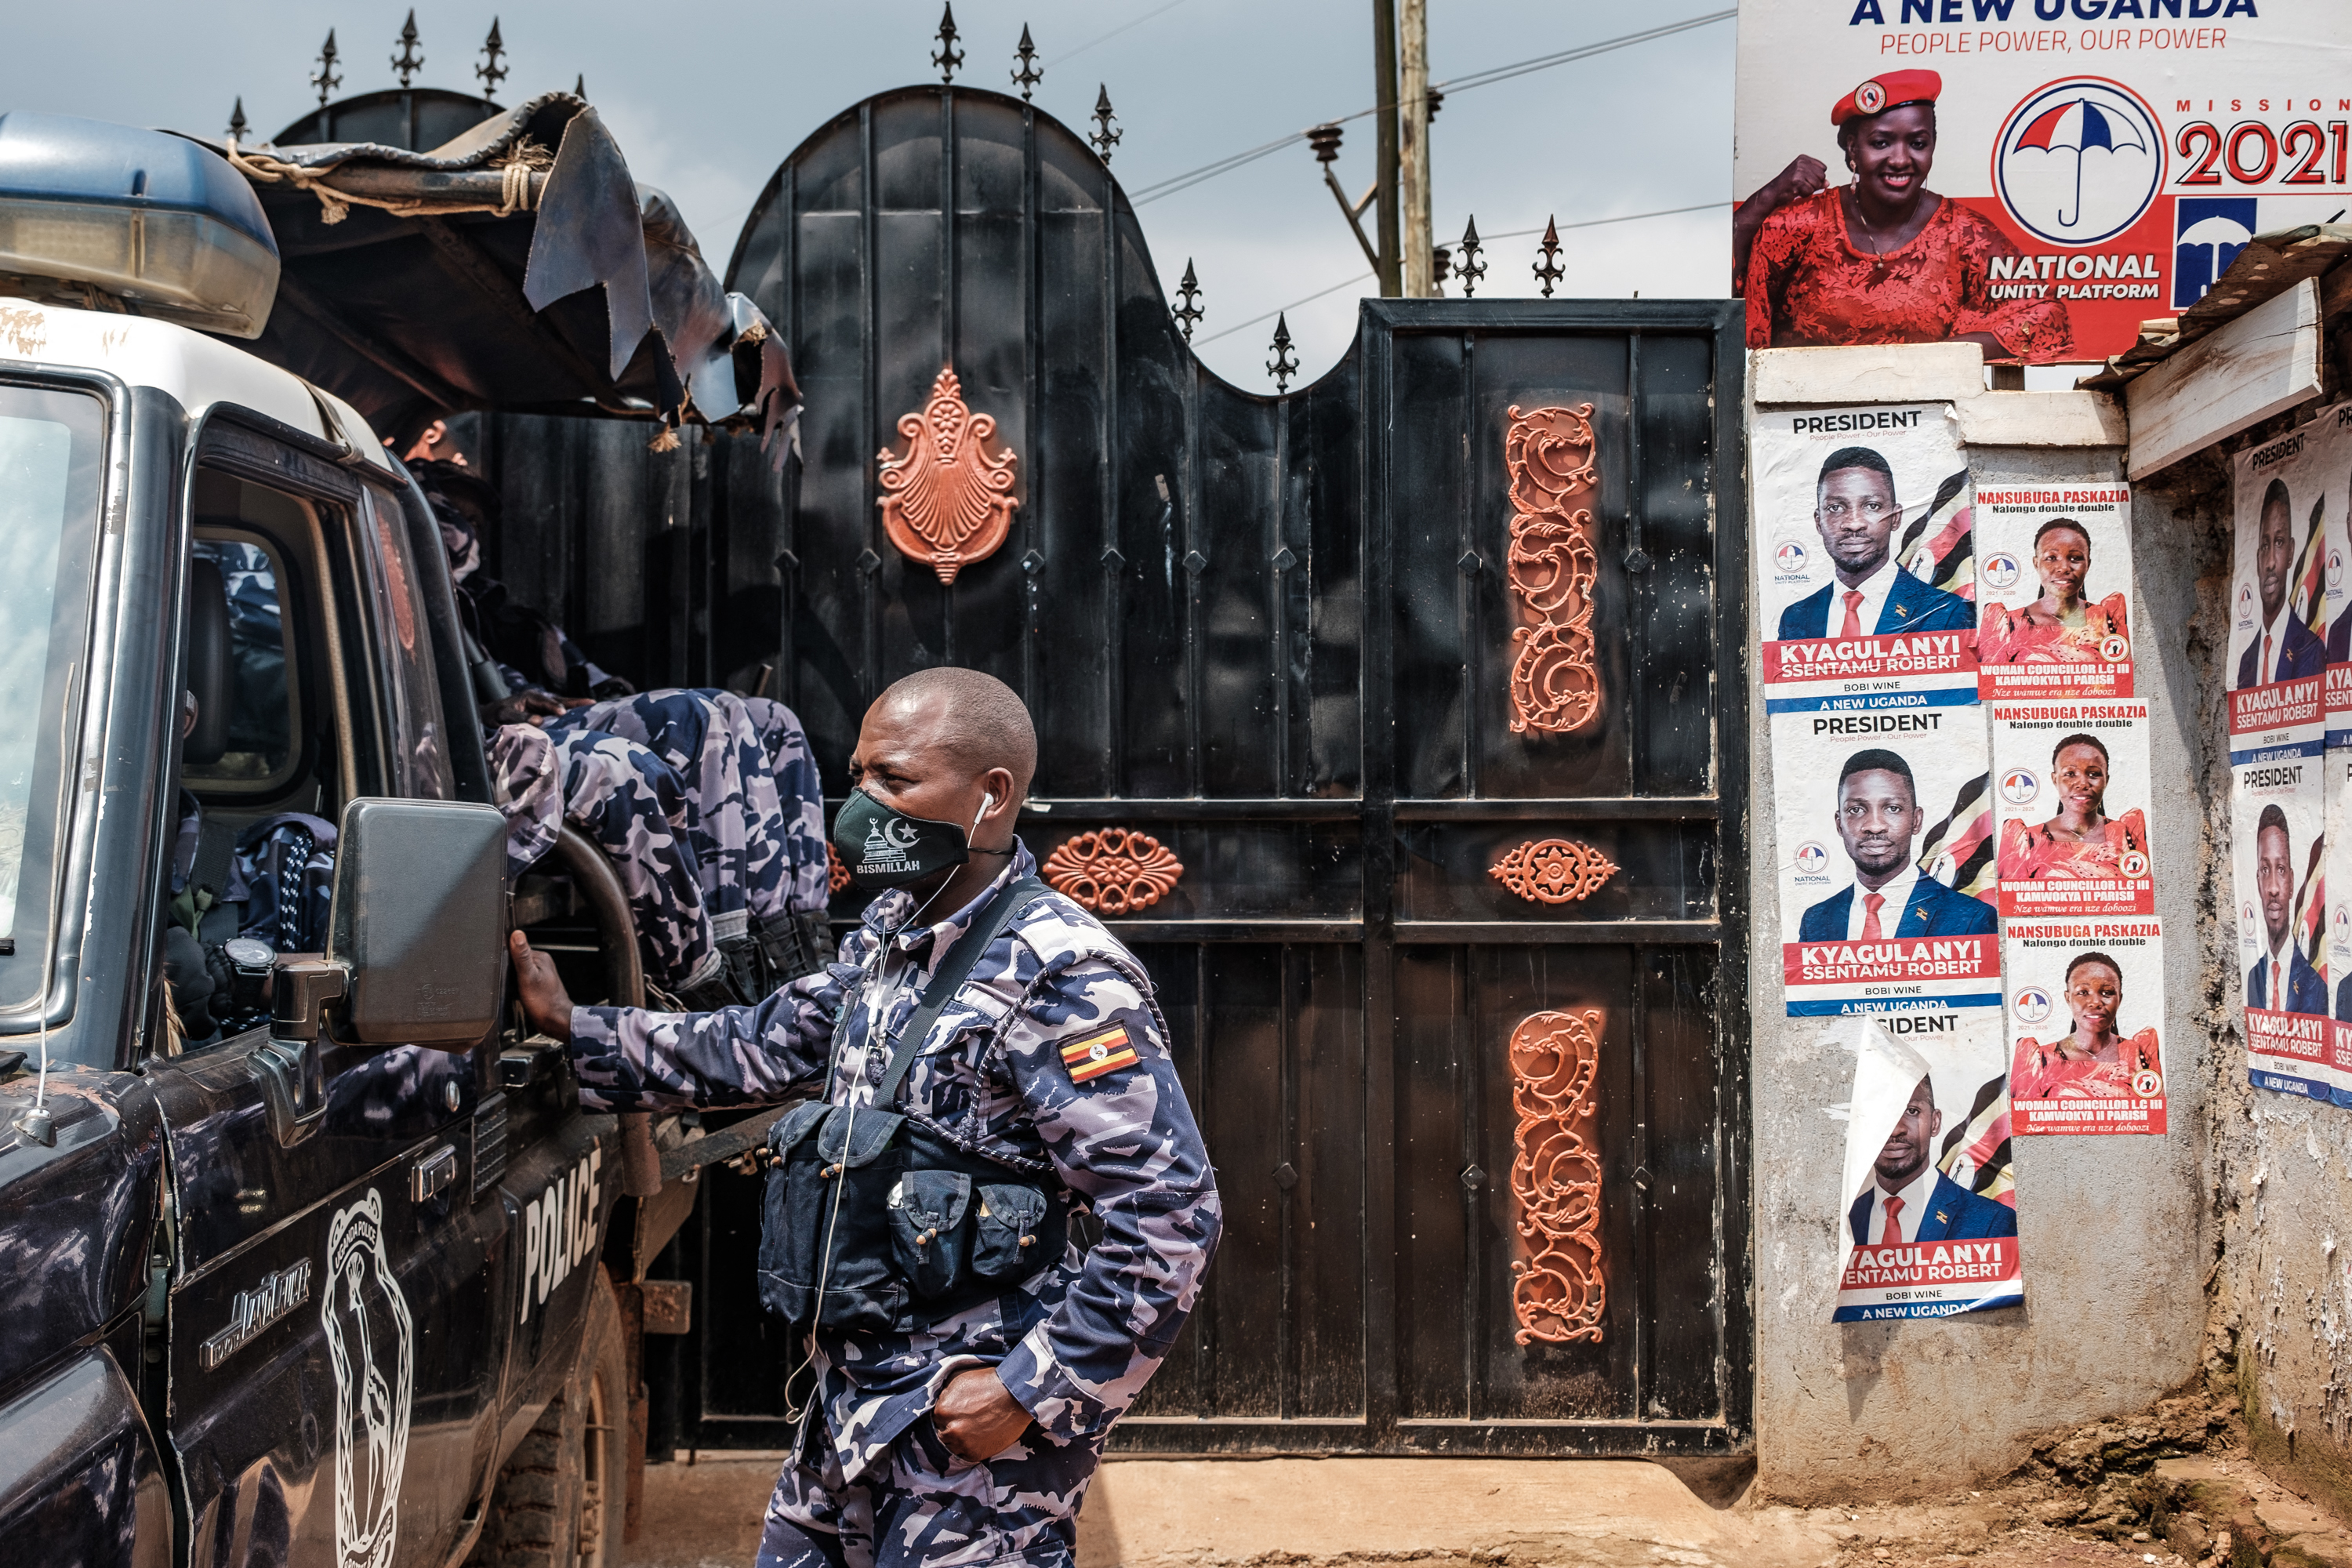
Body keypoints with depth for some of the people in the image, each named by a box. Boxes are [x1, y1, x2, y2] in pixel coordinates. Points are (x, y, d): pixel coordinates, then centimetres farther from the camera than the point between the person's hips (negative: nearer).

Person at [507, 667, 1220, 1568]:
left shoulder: (1063, 980, -19)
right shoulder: (889, 934, 8)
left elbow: (1172, 1215, -22)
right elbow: (762, 1048, 20)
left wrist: (1032, 1393, -20)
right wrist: (574, 1029, 13)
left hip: (972, 1434, -8)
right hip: (851, 1405, 8)